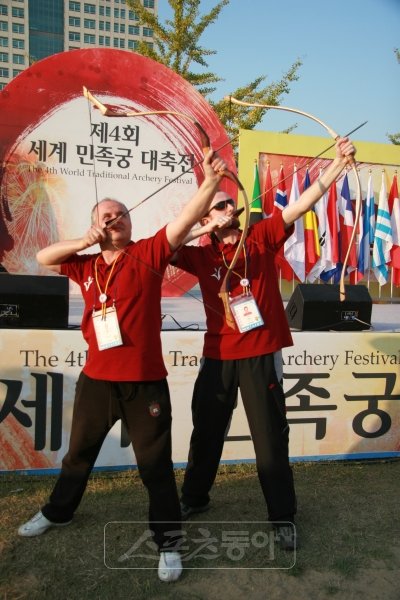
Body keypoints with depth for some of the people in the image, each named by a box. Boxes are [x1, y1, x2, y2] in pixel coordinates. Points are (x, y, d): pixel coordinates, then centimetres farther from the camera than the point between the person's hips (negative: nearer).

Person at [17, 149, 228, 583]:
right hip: (96, 379, 5)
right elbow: (43, 258, 13)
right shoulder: (86, 266, 7)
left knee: (155, 464, 7)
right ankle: (57, 512, 50)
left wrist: (211, 180, -26)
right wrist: (86, 241, -1)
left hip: (145, 381, -4)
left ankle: (168, 542, 25)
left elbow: (186, 219, -15)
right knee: (79, 452, 26)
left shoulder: (148, 254, -6)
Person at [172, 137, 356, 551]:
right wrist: (202, 231, -11)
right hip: (217, 356, 2)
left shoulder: (262, 237, 1)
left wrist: (339, 162, -11)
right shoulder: (202, 254, 3)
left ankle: (282, 517, 24)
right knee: (206, 431, 17)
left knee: (270, 436, 8)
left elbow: (304, 203, -5)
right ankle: (194, 498, 39)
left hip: (260, 354, -2)